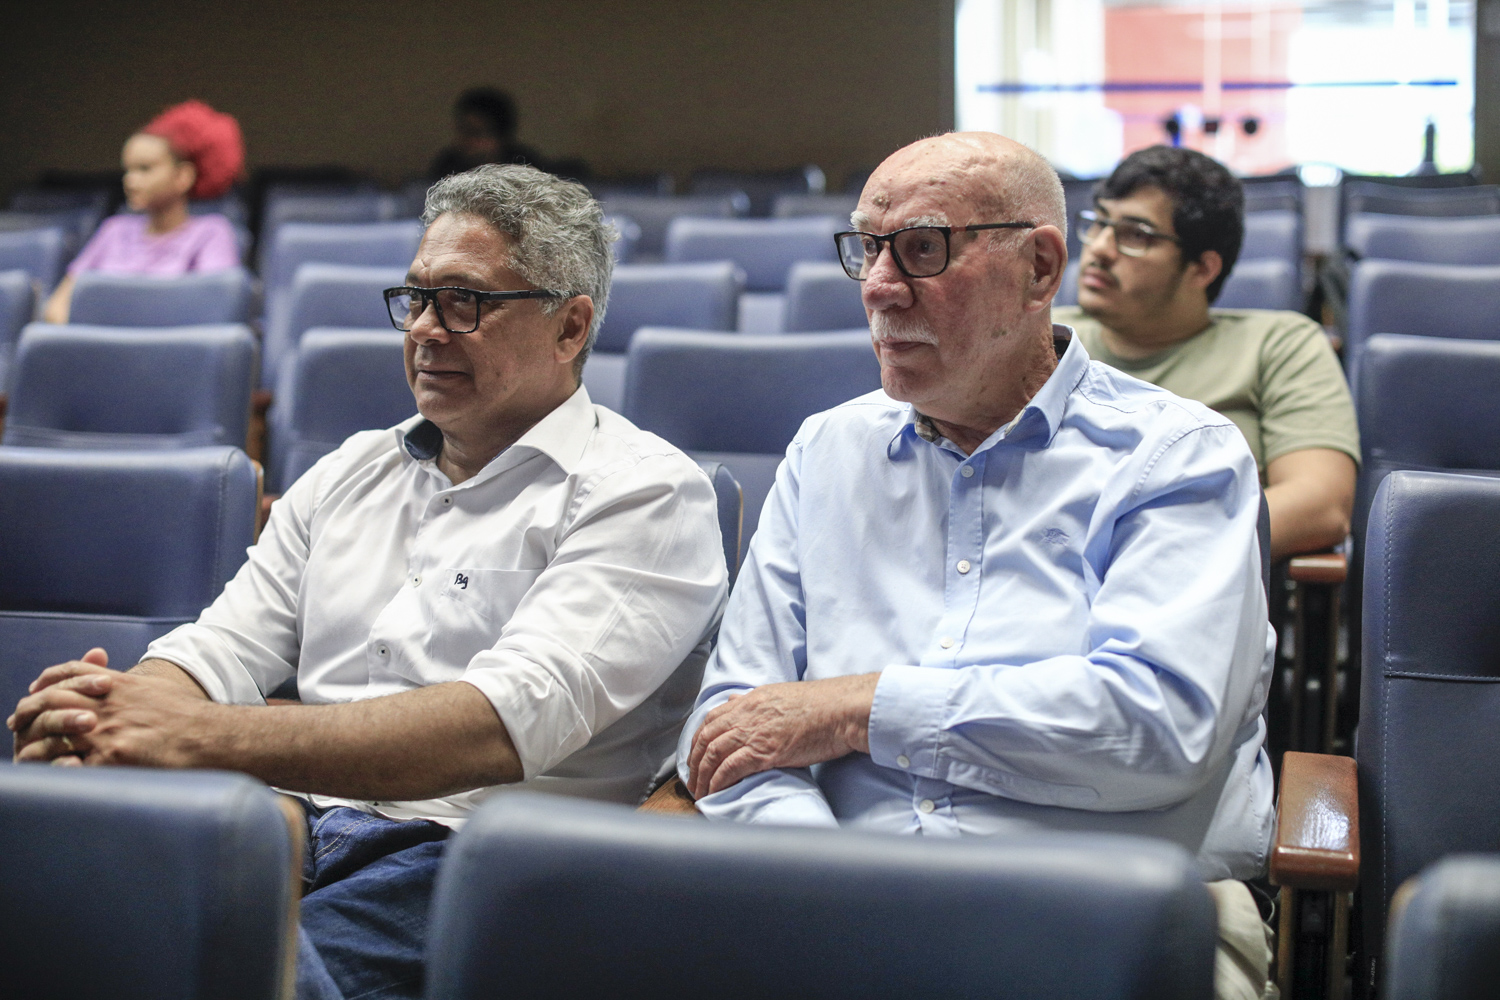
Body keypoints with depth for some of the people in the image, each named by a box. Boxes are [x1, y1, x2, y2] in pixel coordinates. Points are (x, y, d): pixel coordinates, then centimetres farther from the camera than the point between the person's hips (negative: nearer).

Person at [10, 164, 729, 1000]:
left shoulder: (642, 492, 0)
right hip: (281, 835, 6)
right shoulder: (355, 473, 23)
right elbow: (223, 647, 15)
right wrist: (90, 715, -11)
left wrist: (202, 737, -24)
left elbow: (509, 720, -16)